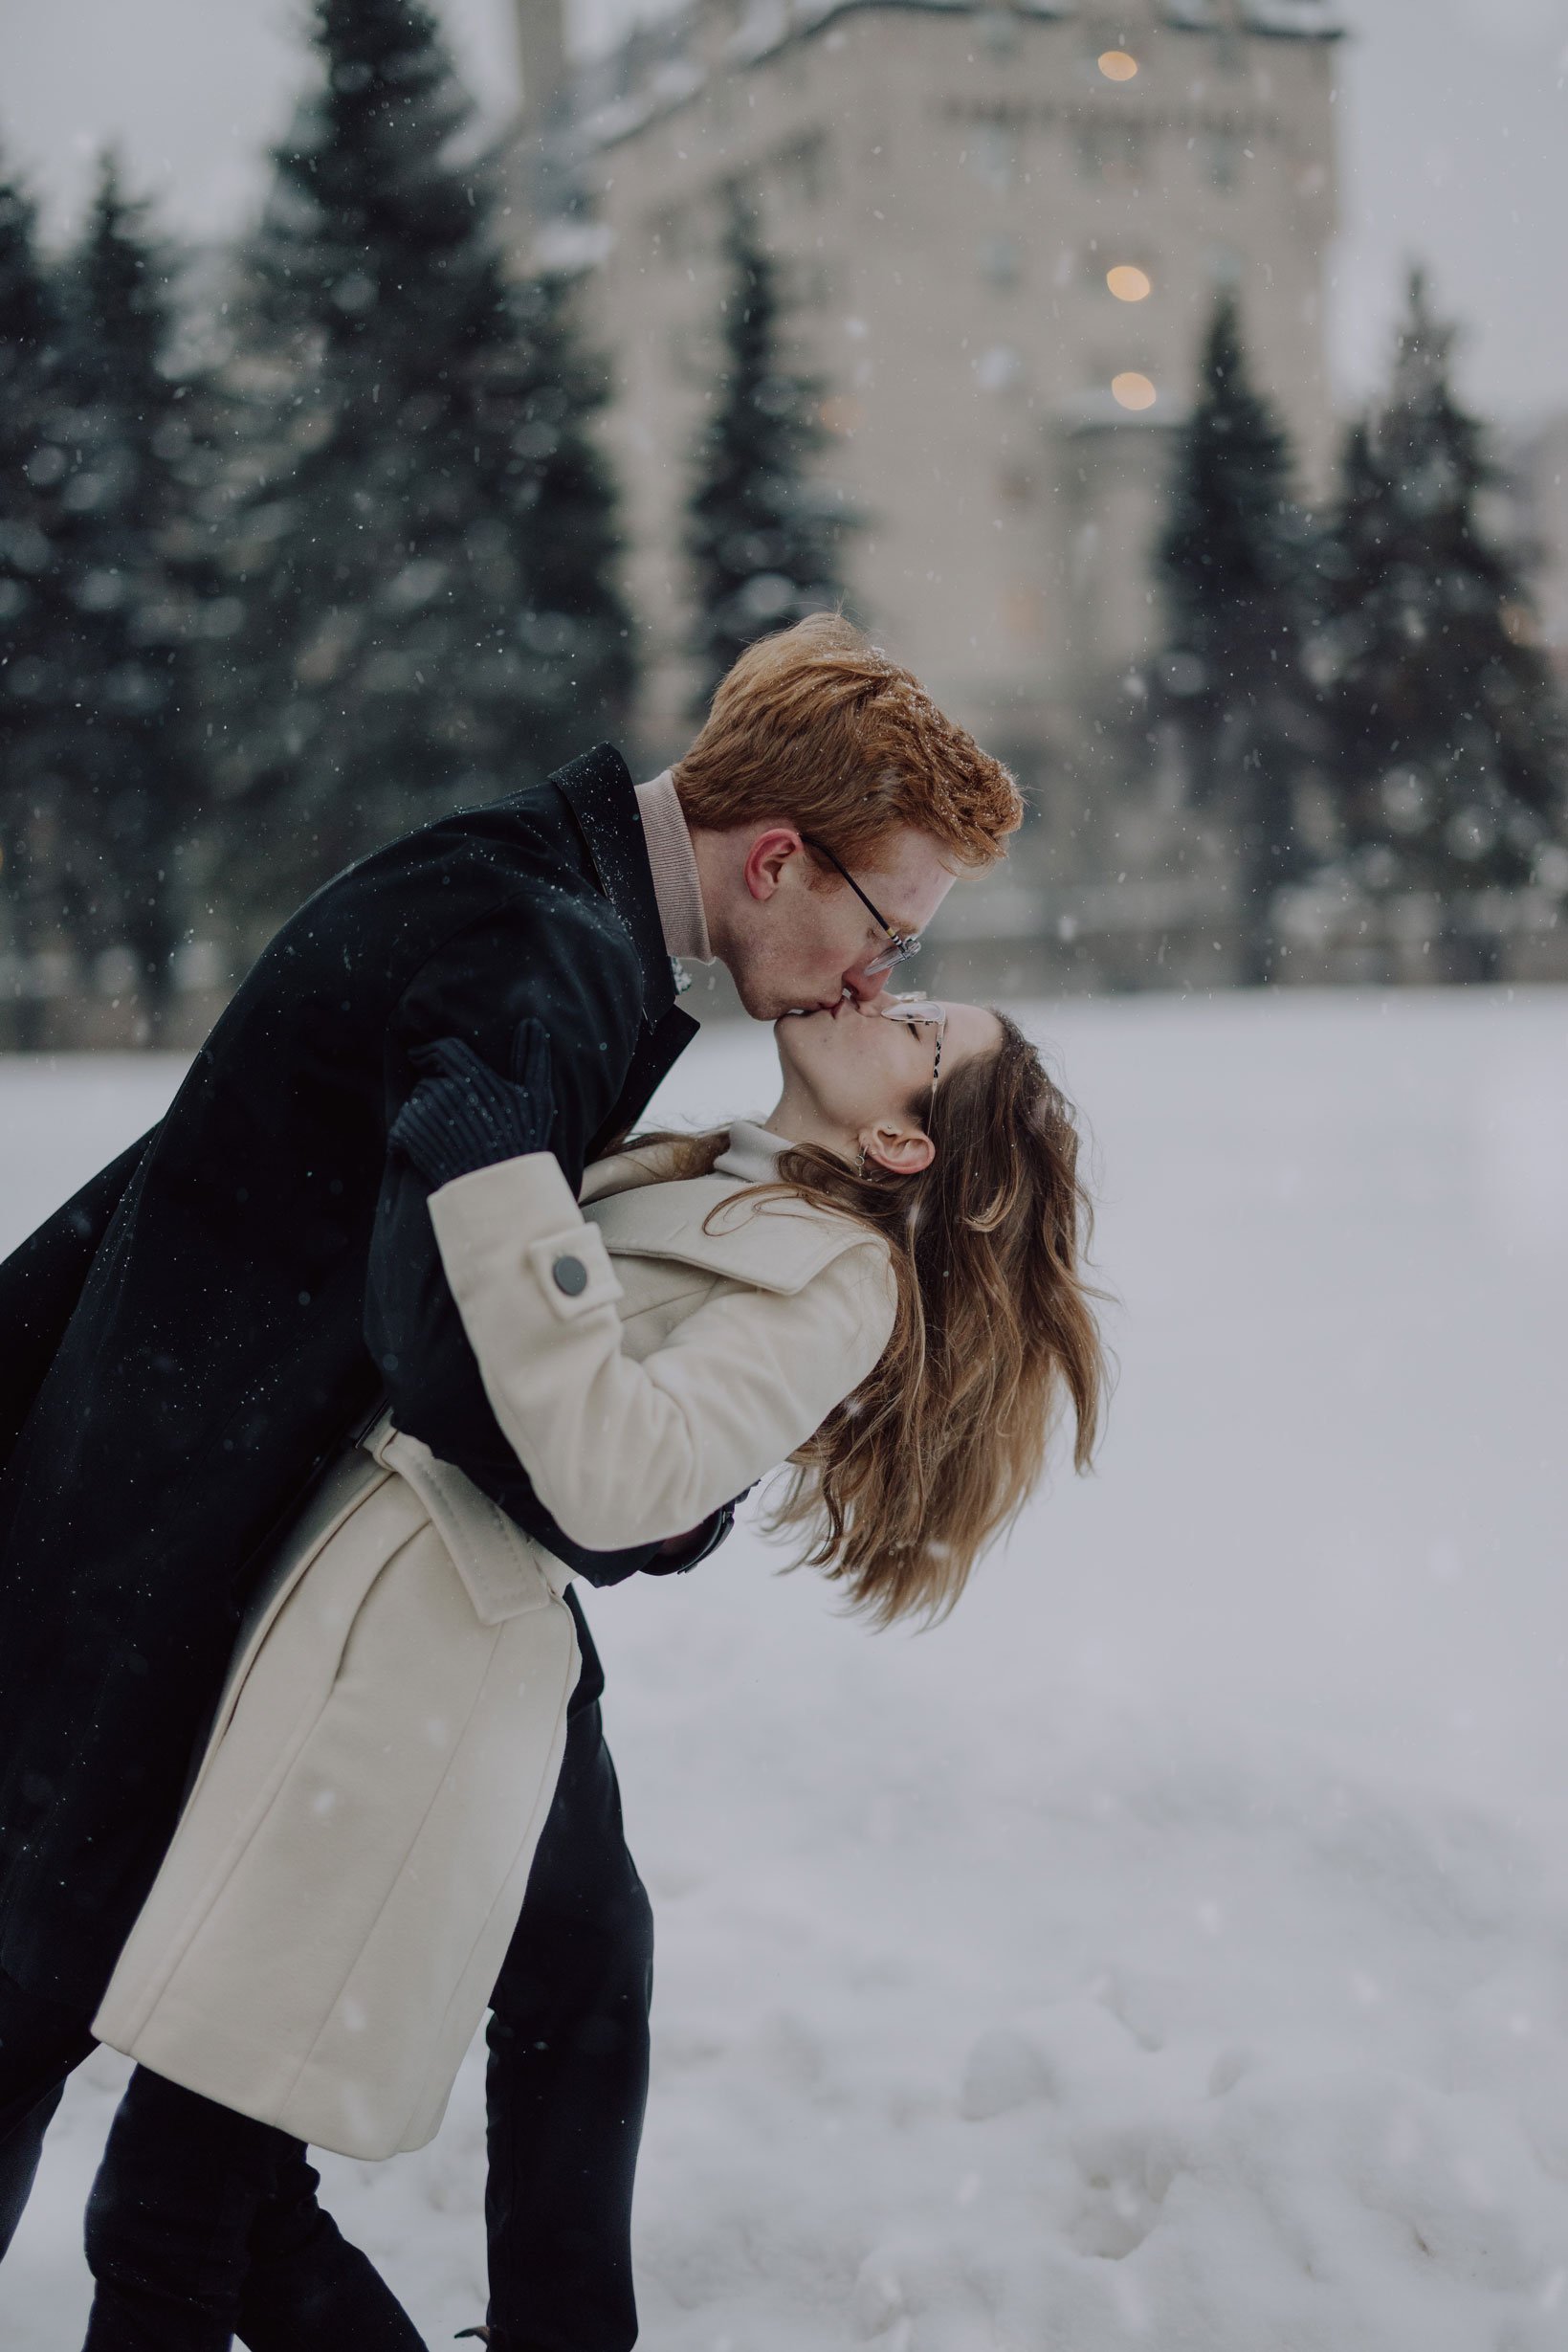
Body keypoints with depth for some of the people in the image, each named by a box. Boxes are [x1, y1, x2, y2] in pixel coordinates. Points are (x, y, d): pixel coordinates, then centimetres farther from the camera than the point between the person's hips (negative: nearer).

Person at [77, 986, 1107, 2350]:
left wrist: (506, 1197, -21)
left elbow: (621, 1472, -21)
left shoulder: (842, 1275, -4)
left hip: (423, 1664, -8)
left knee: (164, 2236, -6)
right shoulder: (679, 1176, 21)